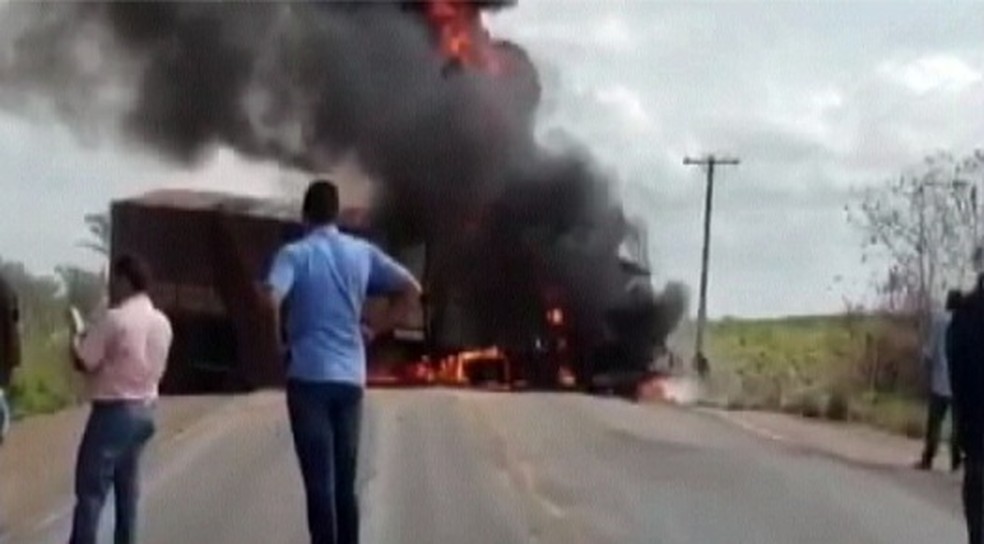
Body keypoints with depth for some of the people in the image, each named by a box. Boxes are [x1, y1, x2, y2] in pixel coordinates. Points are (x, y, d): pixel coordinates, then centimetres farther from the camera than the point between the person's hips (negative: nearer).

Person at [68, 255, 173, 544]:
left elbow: (84, 361, -14)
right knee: (128, 489, 15)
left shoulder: (114, 319, -17)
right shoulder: (162, 322, 8)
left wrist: (77, 336, 7)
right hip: (145, 410, 8)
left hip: (113, 411, -8)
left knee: (91, 490, -5)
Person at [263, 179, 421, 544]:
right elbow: (411, 289, 9)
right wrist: (376, 329, 13)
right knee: (345, 483, 10)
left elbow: (272, 300, -22)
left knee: (319, 483, -3)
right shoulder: (363, 252, 8)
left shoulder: (295, 254, -5)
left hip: (309, 377, -4)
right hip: (351, 378, 4)